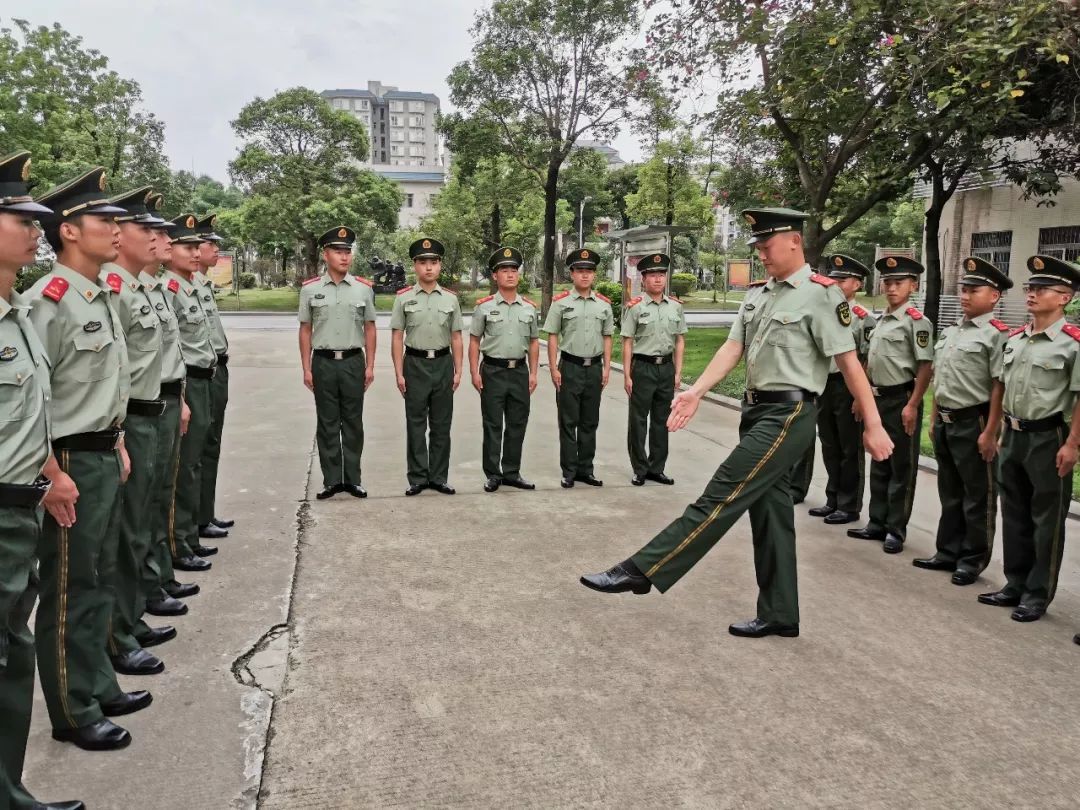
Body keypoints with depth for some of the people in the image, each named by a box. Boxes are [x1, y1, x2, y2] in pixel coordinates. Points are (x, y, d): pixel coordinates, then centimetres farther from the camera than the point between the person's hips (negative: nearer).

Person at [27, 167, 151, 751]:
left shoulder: (100, 297, 11)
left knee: (100, 581, 19)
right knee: (69, 593, 5)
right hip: (69, 464, -9)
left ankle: (99, 686, 34)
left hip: (104, 457, 9)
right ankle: (73, 714, 19)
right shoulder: (49, 301, -18)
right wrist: (52, 475, -21)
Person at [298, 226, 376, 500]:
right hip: (324, 363, -1)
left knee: (353, 423, 7)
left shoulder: (363, 288, 3)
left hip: (353, 361, 1)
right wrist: (307, 369, 0)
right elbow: (305, 330, 4)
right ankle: (331, 480, 15)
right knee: (327, 424, 6)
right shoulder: (310, 289, 1)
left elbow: (369, 328, 7)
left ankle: (352, 479, 17)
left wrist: (370, 366, 2)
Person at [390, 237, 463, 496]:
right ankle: (417, 479, 14)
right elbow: (398, 338, -1)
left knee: (441, 424, 8)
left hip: (443, 363, 2)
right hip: (415, 364, -2)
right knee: (416, 424, 5)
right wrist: (399, 373, -6)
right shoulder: (404, 298, 0)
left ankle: (438, 477, 19)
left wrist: (458, 371, 2)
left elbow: (456, 338, 8)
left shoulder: (450, 298, 6)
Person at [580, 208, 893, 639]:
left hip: (787, 415, -9)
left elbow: (849, 362, -10)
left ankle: (640, 571, -7)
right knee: (770, 513, 13)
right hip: (758, 412, 9)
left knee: (720, 498, -9)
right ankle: (779, 615, 23)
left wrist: (872, 425, -10)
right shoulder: (757, 298, 14)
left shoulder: (821, 294, -8)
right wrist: (695, 392, -11)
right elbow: (732, 348, 5)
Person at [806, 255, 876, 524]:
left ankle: (850, 506, 14)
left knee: (850, 450, 4)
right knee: (830, 447, 14)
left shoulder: (864, 319, -9)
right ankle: (833, 501, 26)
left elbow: (868, 362, -12)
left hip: (848, 387, -6)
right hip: (824, 385, 7)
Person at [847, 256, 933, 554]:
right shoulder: (881, 320, 11)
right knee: (879, 465, 15)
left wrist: (912, 405, -20)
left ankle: (896, 530, 13)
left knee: (902, 469, 3)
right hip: (879, 398, 8)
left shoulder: (916, 321, -12)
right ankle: (877, 523, 26)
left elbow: (925, 367, -16)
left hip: (902, 400, -8)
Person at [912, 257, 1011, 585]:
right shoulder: (950, 332, 13)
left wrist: (990, 433, -19)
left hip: (974, 423, -8)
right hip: (945, 422, 8)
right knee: (949, 493, 16)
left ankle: (973, 559, 18)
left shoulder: (997, 334, -11)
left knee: (977, 497, 6)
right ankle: (948, 552, 28)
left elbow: (999, 388, -16)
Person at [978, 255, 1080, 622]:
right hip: (1013, 436, 7)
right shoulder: (1014, 338, 8)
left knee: (1046, 520, 5)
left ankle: (1038, 595, 16)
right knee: (1014, 514, 14)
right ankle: (1015, 585, 27)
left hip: (1049, 438, -7)